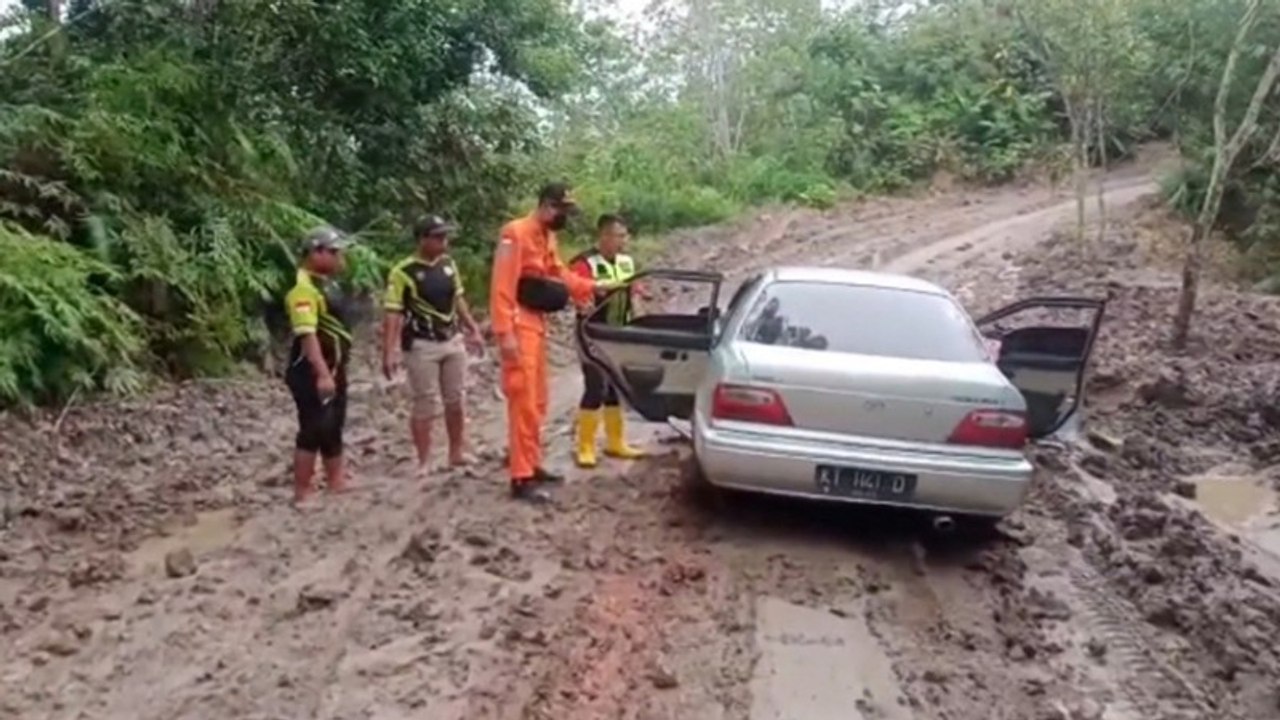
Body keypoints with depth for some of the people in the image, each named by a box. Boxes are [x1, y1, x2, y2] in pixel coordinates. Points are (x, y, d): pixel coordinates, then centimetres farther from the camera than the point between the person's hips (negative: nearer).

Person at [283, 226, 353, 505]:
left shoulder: (327, 283, 13)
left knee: (333, 428, 18)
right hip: (313, 372, -10)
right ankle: (302, 493, 0)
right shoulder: (303, 288, -20)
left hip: (334, 367, 10)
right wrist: (322, 374, -35)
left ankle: (335, 481, 30)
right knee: (314, 430, -7)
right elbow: (307, 335, -29)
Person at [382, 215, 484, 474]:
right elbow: (392, 314, -17)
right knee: (425, 405, 0)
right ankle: (424, 462, 10)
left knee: (455, 400, 14)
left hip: (453, 341, 6)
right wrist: (389, 352, -21)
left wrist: (472, 328, 18)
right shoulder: (403, 272, -15)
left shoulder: (448, 264, 4)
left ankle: (457, 452, 29)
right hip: (421, 346, -6)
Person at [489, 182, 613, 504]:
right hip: (519, 326, -10)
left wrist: (593, 287, 8)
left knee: (537, 401, 14)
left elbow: (560, 275, 18)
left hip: (536, 324, 10)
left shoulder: (546, 237, 13)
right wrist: (505, 332, -25)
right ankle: (522, 478, -6)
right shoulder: (516, 234, -16)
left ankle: (531, 465, 24)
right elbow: (502, 286, -21)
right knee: (524, 401, -10)